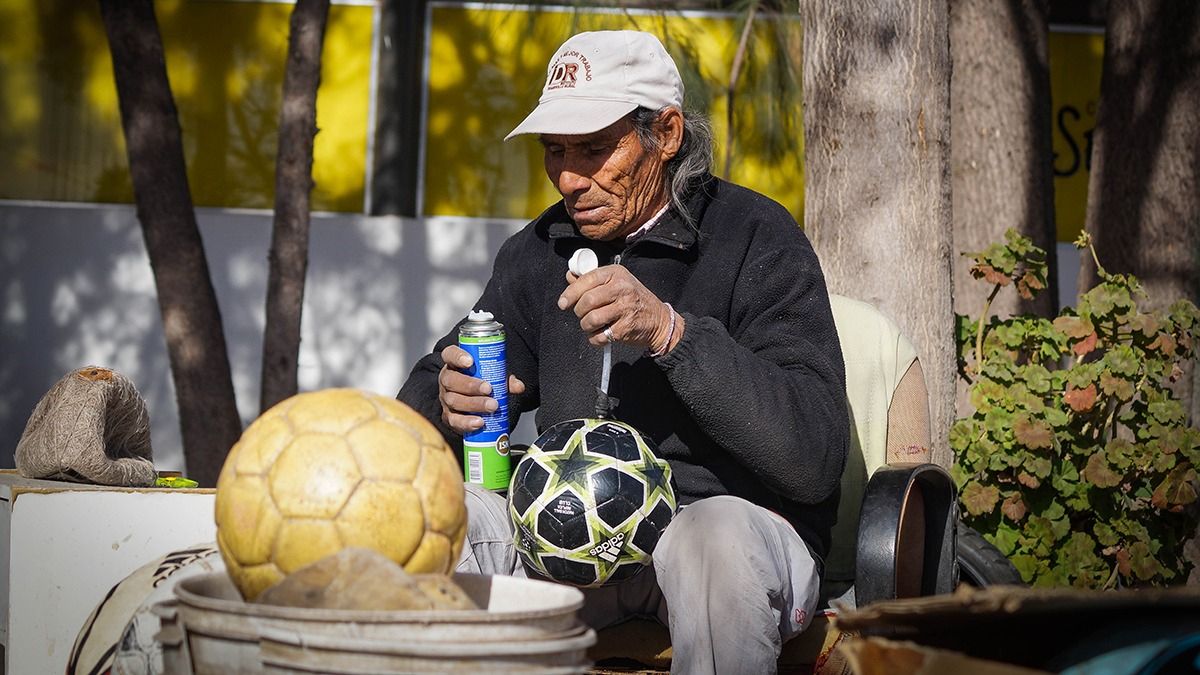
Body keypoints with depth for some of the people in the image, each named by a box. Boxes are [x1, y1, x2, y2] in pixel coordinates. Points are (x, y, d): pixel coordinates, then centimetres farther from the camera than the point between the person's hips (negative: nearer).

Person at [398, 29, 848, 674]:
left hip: (742, 519, -3)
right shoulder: (540, 251, 12)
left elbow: (816, 457, -18)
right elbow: (420, 402, 14)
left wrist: (671, 331, -28)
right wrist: (447, 400, -12)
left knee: (715, 536, -38)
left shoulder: (755, 236, -6)